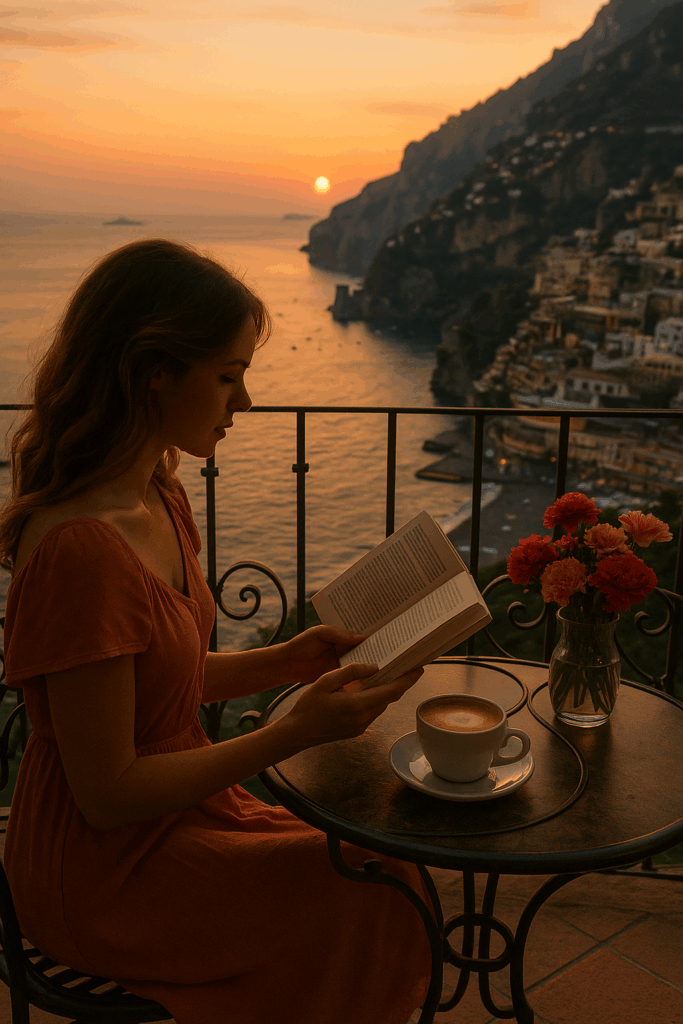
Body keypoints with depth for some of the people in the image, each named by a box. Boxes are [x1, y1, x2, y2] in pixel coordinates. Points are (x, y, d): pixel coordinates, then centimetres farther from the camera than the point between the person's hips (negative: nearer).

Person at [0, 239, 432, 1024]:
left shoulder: (159, 501, 2)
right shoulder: (79, 547, -29)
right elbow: (107, 793, -24)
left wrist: (290, 660, -4)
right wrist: (293, 732, -22)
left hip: (180, 810, 8)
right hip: (103, 873, -8)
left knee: (383, 868, 4)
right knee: (374, 905, -7)